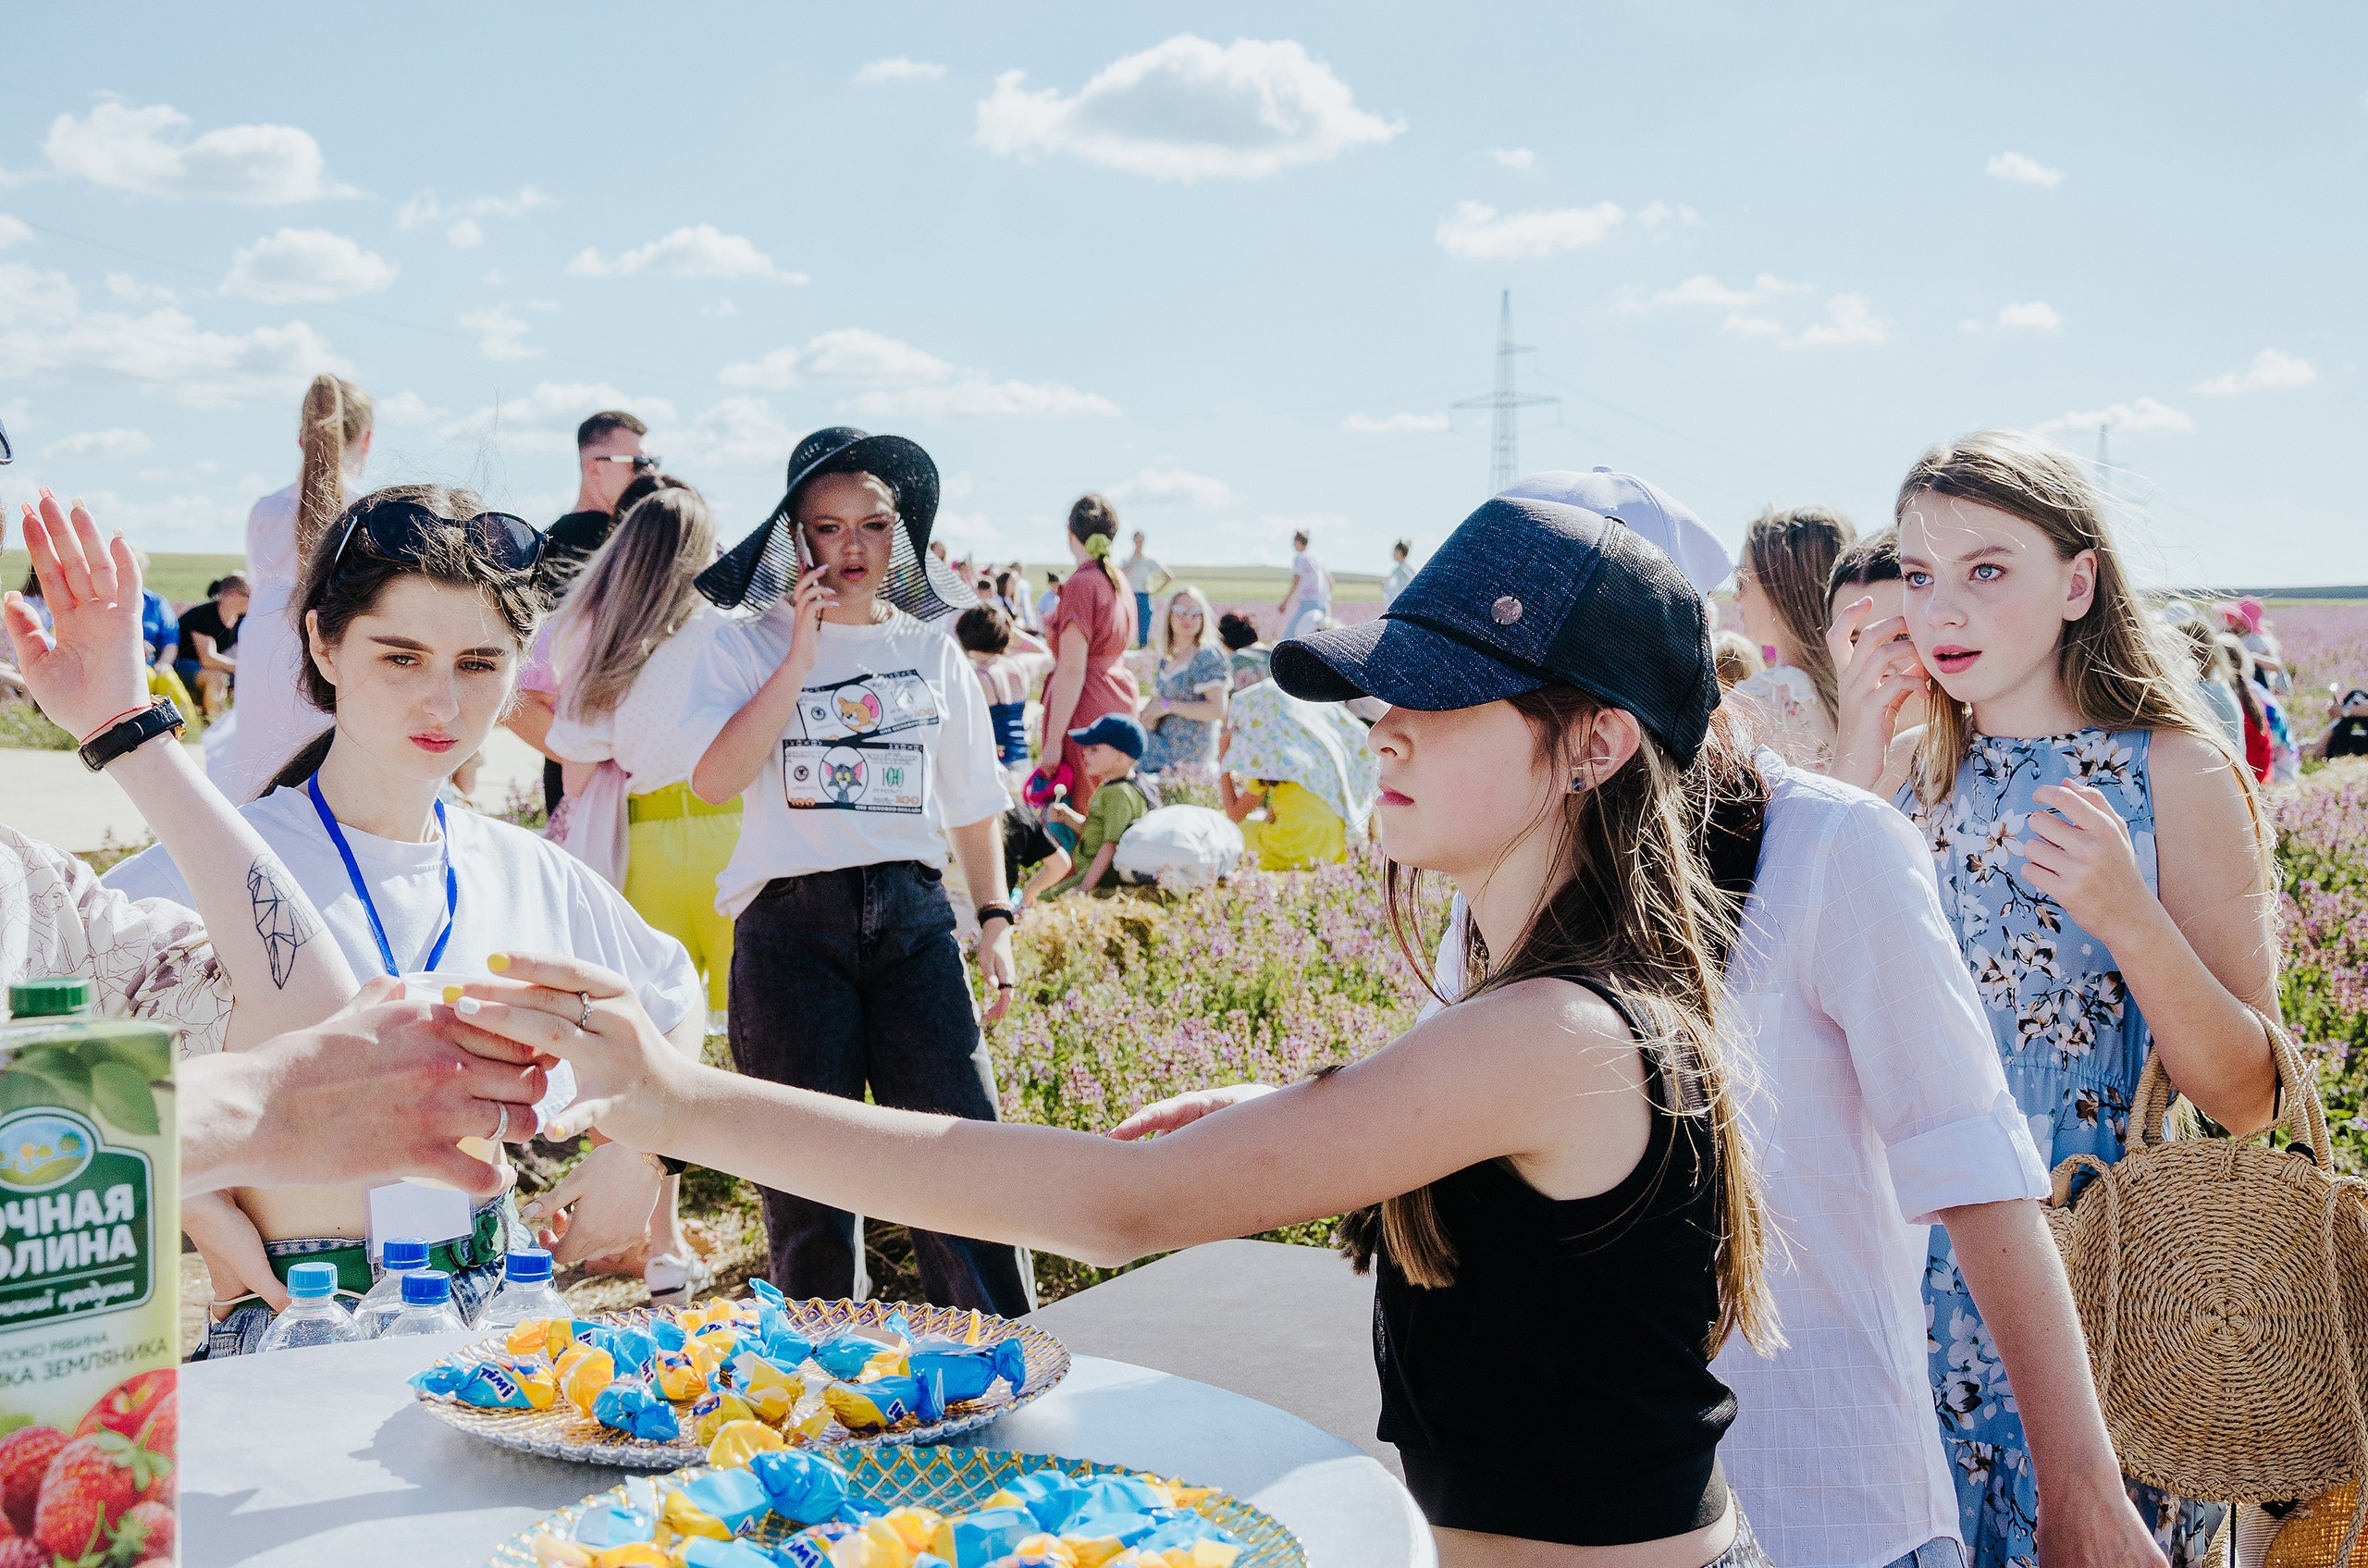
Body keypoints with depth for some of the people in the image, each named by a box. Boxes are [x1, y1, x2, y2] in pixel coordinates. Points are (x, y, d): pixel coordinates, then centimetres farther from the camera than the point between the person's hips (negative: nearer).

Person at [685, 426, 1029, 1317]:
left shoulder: (931, 651, 13)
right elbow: (714, 778, -12)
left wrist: (995, 921, 12)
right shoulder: (747, 648, 4)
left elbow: (971, 801, 19)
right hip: (793, 920, -2)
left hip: (912, 917, 2)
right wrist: (800, 658, -11)